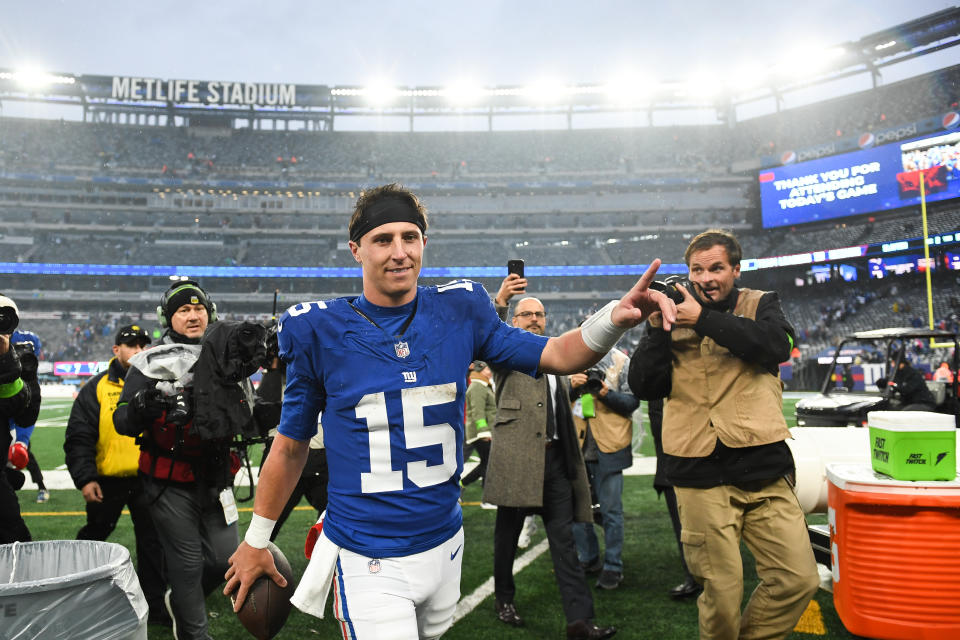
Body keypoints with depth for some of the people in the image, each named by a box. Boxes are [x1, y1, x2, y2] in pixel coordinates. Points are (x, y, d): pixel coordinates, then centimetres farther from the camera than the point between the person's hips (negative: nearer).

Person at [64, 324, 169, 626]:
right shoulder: (97, 388, -2)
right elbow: (78, 438, -4)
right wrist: (85, 479, -12)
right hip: (107, 479, -1)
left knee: (152, 541, 4)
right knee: (95, 535, 18)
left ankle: (155, 603, 15)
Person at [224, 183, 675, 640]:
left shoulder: (459, 313, -4)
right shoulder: (321, 331, -9)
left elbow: (555, 356, 0)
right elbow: (291, 445, 2)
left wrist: (615, 318, -20)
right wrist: (255, 541, 10)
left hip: (444, 545, 3)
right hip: (367, 562, -3)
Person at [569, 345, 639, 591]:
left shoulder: (619, 361, 2)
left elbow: (632, 401, -2)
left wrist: (607, 394, -19)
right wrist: (571, 386, -10)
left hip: (609, 447, -3)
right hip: (576, 446, 4)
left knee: (610, 509, 3)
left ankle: (613, 567, 15)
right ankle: (588, 560, 27)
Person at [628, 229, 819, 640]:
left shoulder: (760, 305, 11)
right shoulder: (674, 317, 10)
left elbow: (776, 345, -12)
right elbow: (643, 387, 2)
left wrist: (704, 319, -17)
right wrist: (656, 328, -9)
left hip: (764, 469, 1)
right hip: (702, 475, -1)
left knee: (799, 578, 0)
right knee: (722, 592, 0)